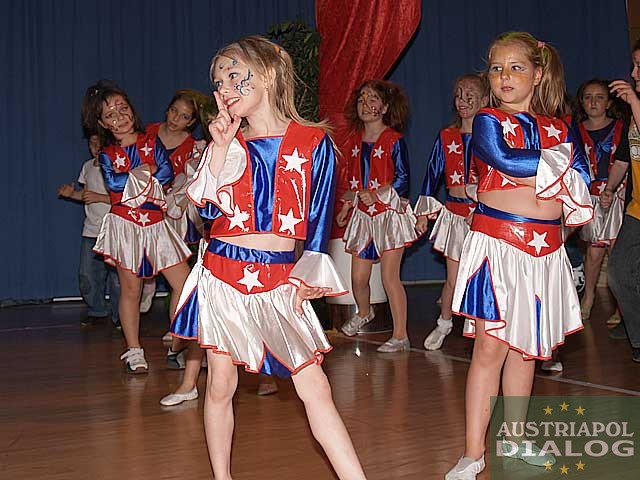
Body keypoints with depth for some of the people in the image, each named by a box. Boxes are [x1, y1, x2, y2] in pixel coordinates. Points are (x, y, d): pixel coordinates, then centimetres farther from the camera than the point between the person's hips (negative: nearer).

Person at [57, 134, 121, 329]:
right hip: (91, 230, 6)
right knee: (87, 276, 6)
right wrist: (72, 193, 6)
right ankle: (96, 312, 23)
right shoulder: (87, 166, 13)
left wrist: (99, 197, -19)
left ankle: (119, 316, 8)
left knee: (117, 277, -6)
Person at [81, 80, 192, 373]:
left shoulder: (151, 142, 8)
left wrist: (131, 178, -10)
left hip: (156, 224, 2)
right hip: (124, 224, -2)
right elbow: (113, 182, -14)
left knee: (184, 283, -4)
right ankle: (134, 352, 12)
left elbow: (167, 173, -7)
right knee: (130, 289, 2)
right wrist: (147, 170, -8)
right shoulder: (107, 154, 5)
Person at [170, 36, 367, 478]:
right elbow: (208, 208, -4)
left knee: (315, 388, -6)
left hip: (279, 280, -2)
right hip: (223, 274, 3)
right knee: (220, 386, 8)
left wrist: (305, 279, -3)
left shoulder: (313, 141, -1)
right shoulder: (228, 141, 8)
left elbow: (319, 219, 2)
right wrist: (220, 147, -8)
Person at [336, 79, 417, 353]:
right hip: (362, 216, 5)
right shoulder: (354, 141, 11)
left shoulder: (394, 141, -6)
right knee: (358, 276, 7)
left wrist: (376, 195, -21)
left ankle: (400, 336, 1)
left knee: (390, 277, -9)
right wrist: (345, 208, 14)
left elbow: (402, 180, -10)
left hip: (389, 214, -5)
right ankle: (363, 313, 39)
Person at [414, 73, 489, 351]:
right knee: (453, 279, 5)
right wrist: (423, 213, 11)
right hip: (455, 214, 2)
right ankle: (444, 323, 27)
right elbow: (432, 175, 12)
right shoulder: (446, 137, 8)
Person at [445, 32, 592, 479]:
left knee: (526, 346, 12)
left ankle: (514, 436, 26)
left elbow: (581, 185, 1)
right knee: (490, 345, -6)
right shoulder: (488, 121, 0)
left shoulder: (560, 130, 11)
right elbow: (504, 159, -19)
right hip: (496, 242, -4)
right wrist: (556, 161, -7)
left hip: (546, 248, 4)